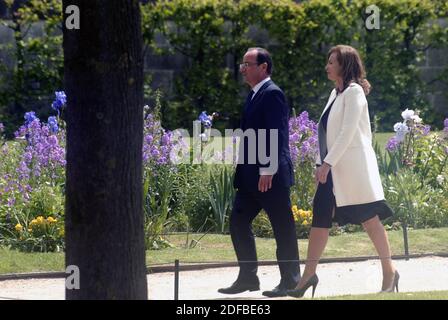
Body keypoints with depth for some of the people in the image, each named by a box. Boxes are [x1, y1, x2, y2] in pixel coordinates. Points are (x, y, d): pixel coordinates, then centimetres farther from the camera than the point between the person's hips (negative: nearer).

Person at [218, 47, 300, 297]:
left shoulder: (272, 94, -13)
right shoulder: (255, 95, 17)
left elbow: (276, 134, -19)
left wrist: (267, 170, -23)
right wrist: (243, 171, 17)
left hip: (271, 176, -10)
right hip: (250, 175, 10)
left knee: (283, 228, -1)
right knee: (239, 222, 9)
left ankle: (290, 281, 5)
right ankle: (247, 278, 15)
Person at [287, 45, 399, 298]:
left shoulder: (354, 92, -9)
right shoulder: (336, 94, 17)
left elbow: (347, 132, -17)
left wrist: (327, 163, -20)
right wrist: (321, 163, 14)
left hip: (353, 166, -9)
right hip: (333, 167, 9)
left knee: (370, 218, -3)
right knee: (320, 217, 3)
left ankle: (389, 272, 4)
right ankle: (309, 275, 3)